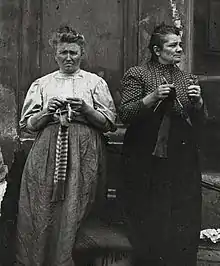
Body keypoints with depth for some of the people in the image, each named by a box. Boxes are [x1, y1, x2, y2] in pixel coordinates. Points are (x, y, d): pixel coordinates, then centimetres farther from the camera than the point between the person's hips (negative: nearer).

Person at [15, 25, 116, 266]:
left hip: (84, 153, -1)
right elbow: (26, 124, 10)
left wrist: (86, 109, -11)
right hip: (47, 153, 1)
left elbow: (109, 123, 5)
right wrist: (47, 112, -8)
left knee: (75, 213, -3)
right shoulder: (41, 84, 15)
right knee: (42, 212, -1)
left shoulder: (95, 82, 10)